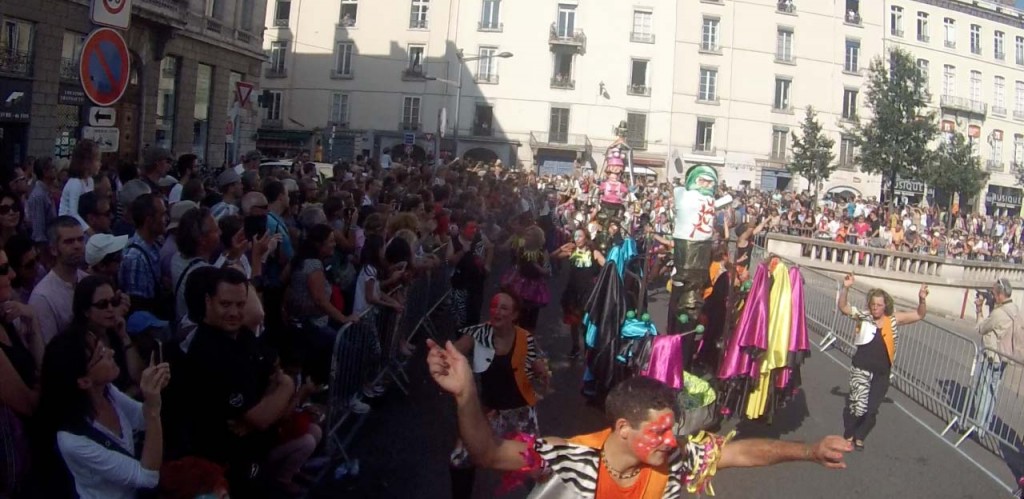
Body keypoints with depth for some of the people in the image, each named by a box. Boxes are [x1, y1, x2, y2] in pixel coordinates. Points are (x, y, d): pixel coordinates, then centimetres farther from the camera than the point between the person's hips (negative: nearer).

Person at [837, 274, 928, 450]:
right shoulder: (863, 316, -4)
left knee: (872, 408, 9)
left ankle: (859, 437, 30)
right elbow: (843, 308, -12)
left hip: (882, 372, 3)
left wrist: (922, 299, -14)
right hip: (862, 368, -3)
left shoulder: (894, 319, 2)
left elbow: (919, 315, 5)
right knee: (858, 403, -14)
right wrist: (845, 288, -27)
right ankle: (848, 435, 10)